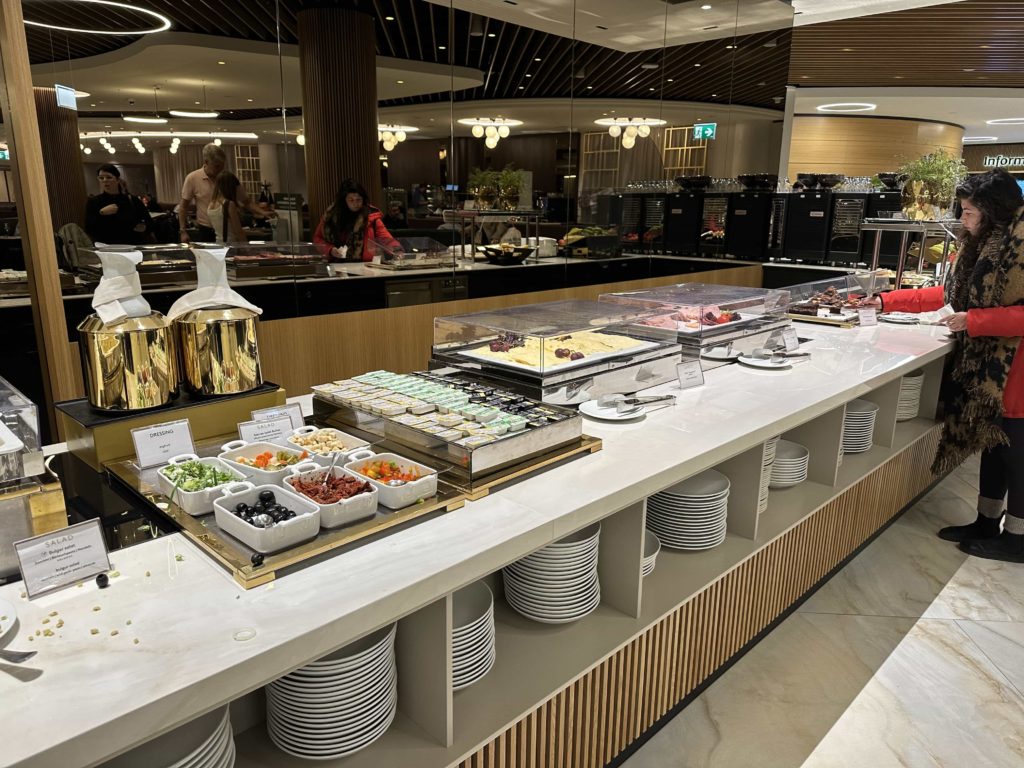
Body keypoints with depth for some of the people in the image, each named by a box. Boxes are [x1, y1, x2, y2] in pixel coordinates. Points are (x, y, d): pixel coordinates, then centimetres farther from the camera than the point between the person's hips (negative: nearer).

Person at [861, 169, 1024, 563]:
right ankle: (986, 522, 27)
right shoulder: (982, 245, 12)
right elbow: (948, 294, 16)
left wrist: (973, 320, -23)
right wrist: (886, 301, 13)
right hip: (985, 364, 9)